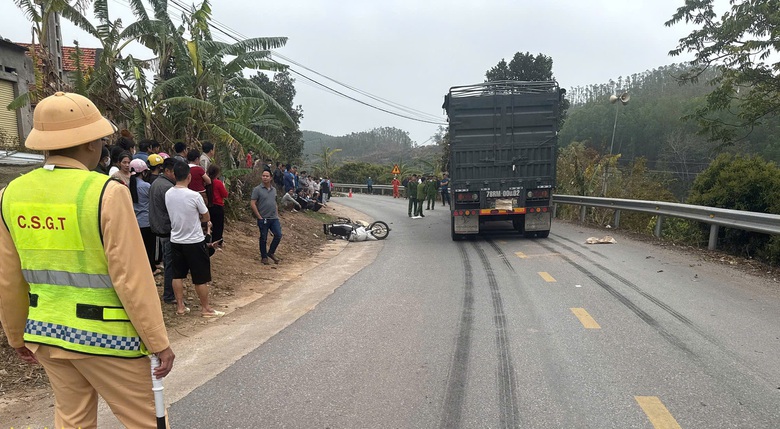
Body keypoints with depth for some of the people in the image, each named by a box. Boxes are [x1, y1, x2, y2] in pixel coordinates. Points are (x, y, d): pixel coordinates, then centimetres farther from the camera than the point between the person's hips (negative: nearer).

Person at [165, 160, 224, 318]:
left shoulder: (168, 194, -2)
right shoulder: (194, 196, -19)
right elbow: (206, 218, -7)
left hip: (176, 241, 6)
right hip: (195, 242, -6)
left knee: (178, 275, 14)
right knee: (201, 278, 5)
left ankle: (180, 307, 21)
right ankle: (206, 309, 14)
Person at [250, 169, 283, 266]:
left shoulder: (274, 189, 10)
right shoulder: (257, 189, -8)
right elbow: (252, 204, -11)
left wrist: (277, 215, 12)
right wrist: (259, 217, -13)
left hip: (274, 218, 5)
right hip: (263, 219, -5)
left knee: (278, 235, 0)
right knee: (263, 238, 5)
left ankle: (271, 252, 19)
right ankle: (264, 257, 19)